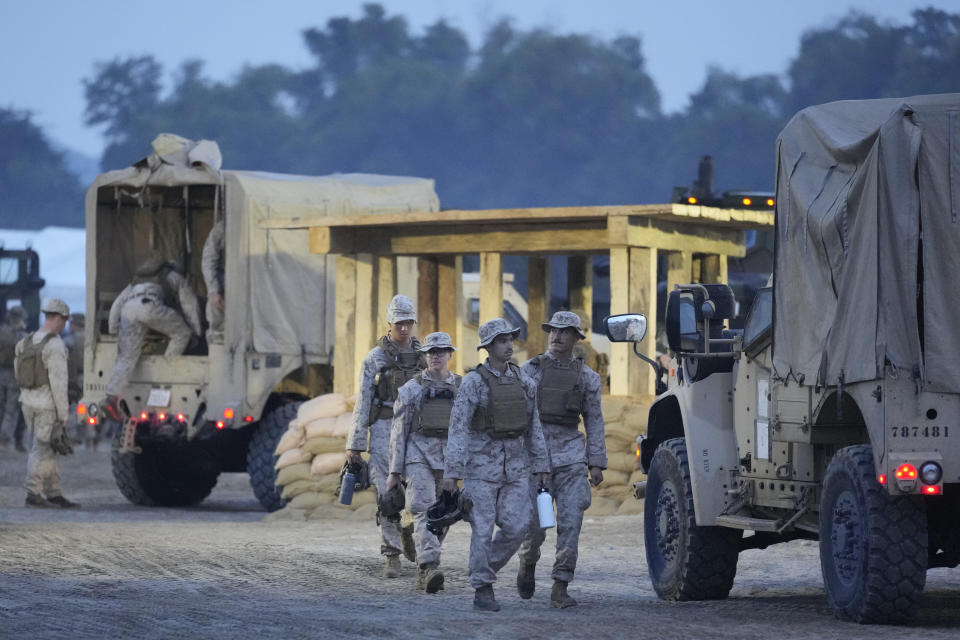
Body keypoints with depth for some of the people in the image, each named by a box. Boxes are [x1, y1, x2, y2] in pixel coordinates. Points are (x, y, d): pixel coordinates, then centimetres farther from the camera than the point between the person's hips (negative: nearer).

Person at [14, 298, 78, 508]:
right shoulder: (55, 345, -16)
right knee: (42, 450, -3)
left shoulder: (27, 342, 8)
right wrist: (63, 413, -15)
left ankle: (53, 493, 15)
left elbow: (20, 375, 12)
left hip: (28, 402, 8)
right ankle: (34, 494, -3)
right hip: (47, 404, -8)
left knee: (47, 449, 13)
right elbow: (58, 381, -19)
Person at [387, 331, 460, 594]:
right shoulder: (411, 389, 3)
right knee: (424, 510, -18)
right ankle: (429, 568, -29)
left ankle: (424, 572, 17)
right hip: (419, 455, -3)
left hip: (449, 458, 3)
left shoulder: (461, 388, 10)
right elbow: (399, 431, 3)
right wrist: (395, 471, -1)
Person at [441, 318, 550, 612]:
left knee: (516, 526, -4)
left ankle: (485, 569, 18)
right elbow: (458, 428, -10)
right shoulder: (474, 382, -7)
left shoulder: (523, 381, 9)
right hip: (482, 463, -4)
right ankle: (482, 590, 4)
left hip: (516, 464, 4)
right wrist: (452, 472, -16)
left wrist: (541, 465, 10)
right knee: (483, 528, -3)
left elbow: (534, 426, 14)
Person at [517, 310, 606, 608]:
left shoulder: (587, 376, 9)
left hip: (571, 456, 1)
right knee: (534, 523, -3)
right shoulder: (530, 370, 6)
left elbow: (594, 421, 11)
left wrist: (597, 463, 5)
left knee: (570, 522, -8)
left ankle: (560, 588, -4)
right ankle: (528, 562, 29)